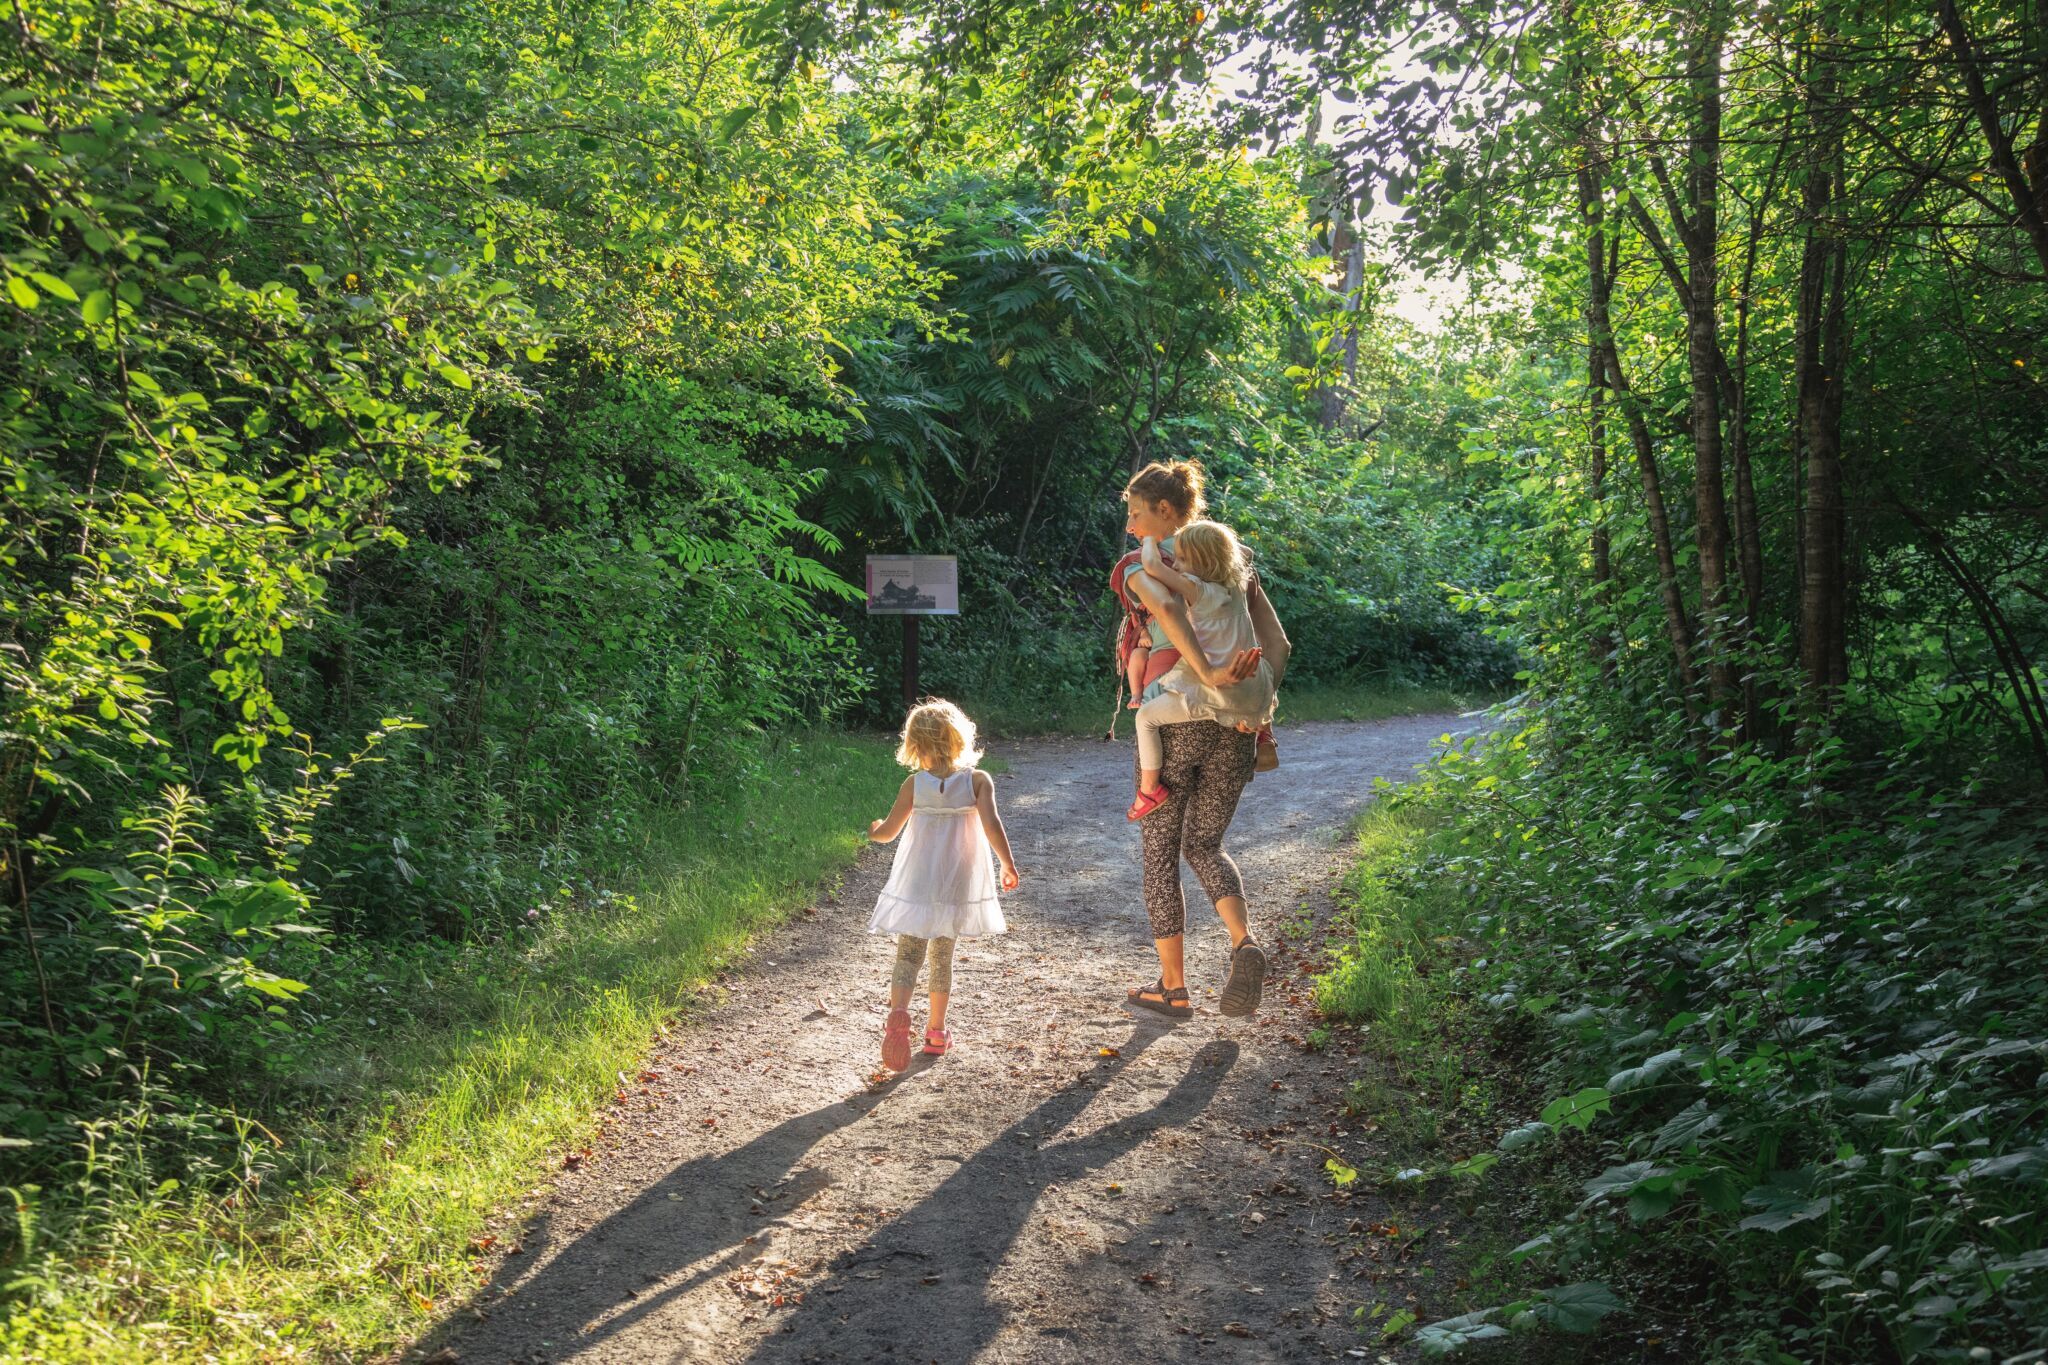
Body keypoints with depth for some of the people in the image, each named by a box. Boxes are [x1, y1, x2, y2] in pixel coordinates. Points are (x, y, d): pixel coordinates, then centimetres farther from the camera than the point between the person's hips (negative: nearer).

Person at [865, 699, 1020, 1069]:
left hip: (916, 885, -1)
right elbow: (992, 825, -19)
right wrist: (1009, 864, -7)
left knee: (908, 956, 2)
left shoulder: (915, 784, -7)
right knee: (942, 958, 15)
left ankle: (898, 1012, -25)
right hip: (958, 886, 1)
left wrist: (873, 830, 22)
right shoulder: (978, 780, -9)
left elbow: (888, 831, -1)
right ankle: (936, 1032, 23)